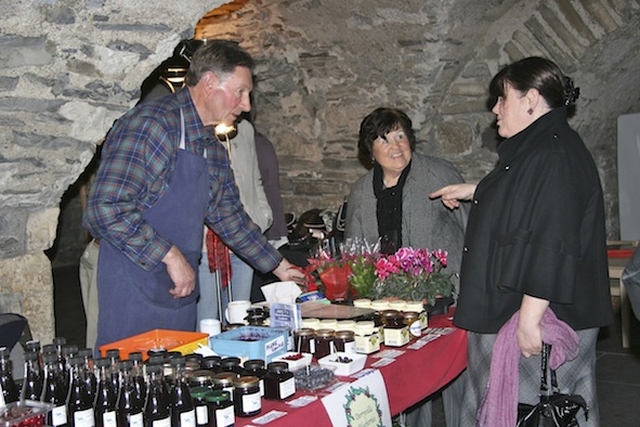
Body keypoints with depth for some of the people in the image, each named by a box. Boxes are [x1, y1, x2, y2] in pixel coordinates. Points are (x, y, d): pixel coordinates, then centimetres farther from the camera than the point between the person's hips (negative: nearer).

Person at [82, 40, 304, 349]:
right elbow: (106, 209, -25)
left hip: (181, 289, 9)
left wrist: (279, 266, 24)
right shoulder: (150, 125, -17)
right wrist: (171, 256, -22)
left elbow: (227, 213, 24)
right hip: (135, 293, -8)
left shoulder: (212, 148, 13)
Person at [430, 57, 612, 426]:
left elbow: (553, 246, -27)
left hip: (537, 316, -10)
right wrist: (474, 192, 36)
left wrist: (530, 318, -27)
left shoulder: (556, 156, -20)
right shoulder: (537, 149, 14)